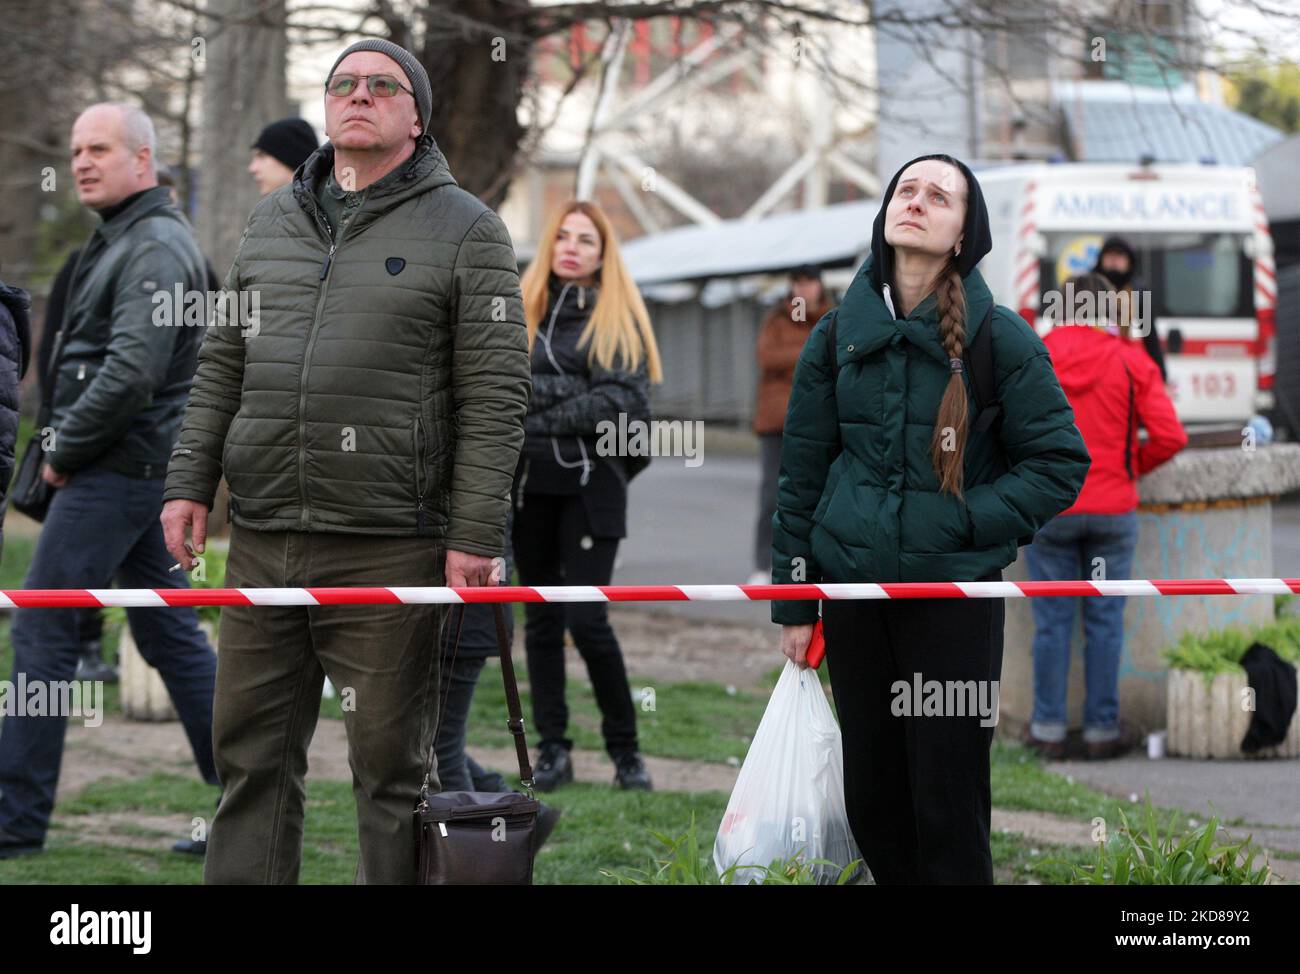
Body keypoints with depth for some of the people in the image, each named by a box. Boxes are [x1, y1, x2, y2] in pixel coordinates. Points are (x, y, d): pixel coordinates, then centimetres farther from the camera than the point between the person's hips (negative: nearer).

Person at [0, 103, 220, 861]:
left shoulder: (155, 249, -15)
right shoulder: (126, 239, 18)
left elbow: (131, 372, -25)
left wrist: (65, 451, -14)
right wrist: (69, 448, 13)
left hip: (118, 469, -11)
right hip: (141, 468, 11)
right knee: (168, 629, 12)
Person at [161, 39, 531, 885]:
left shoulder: (465, 229, 0)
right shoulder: (272, 221, 16)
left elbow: (496, 396, -5)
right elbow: (222, 366, 20)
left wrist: (475, 538, -11)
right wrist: (189, 484, 11)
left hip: (389, 548, -5)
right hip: (261, 543, 5)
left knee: (391, 766, 1)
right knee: (252, 753, 7)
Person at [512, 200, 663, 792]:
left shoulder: (618, 317, 4)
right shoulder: (522, 309, 14)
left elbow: (628, 399, -8)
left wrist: (548, 417, -14)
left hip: (592, 481, -4)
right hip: (529, 482, 4)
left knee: (586, 619, -10)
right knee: (541, 617, 5)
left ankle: (624, 748, 4)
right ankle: (552, 749, 11)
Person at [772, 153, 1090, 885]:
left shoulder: (1001, 337, -4)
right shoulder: (840, 333, 5)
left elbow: (1062, 463, -2)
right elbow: (802, 472, 10)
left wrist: (967, 522, -13)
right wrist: (794, 603, 8)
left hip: (956, 591, -3)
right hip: (853, 590, 3)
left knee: (948, 803, -2)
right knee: (871, 794, 10)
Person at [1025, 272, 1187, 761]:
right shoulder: (1132, 362, -3)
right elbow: (1170, 437, -7)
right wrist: (1132, 466, 10)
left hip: (1047, 511, 0)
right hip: (1112, 509, 0)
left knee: (1052, 622, 7)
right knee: (1104, 623, 7)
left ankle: (1048, 729, 11)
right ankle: (1102, 728, 11)